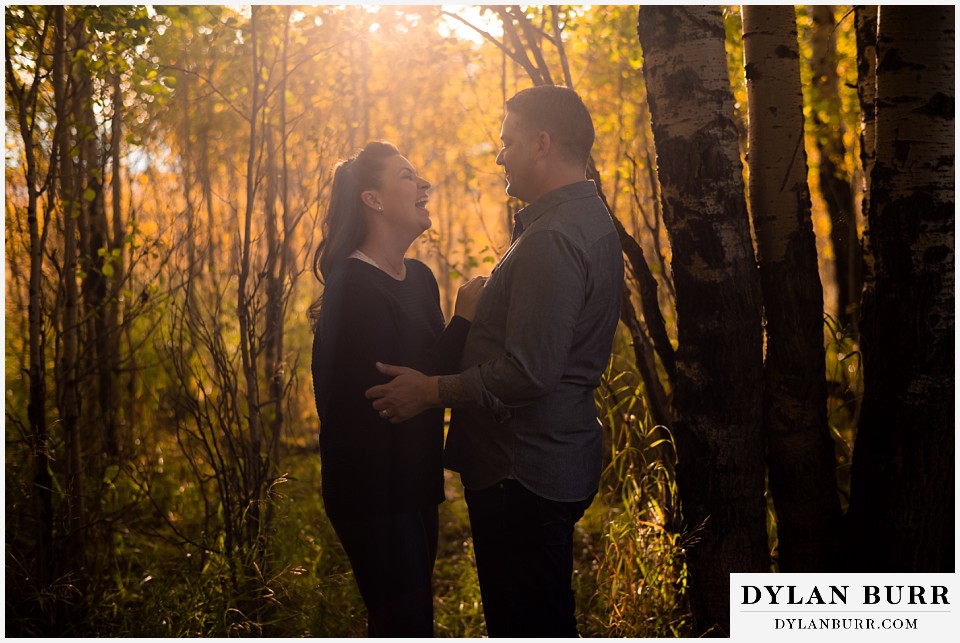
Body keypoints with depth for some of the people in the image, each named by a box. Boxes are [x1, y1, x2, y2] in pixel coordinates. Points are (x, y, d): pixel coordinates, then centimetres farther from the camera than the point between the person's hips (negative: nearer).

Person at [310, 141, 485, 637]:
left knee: (408, 619, 18)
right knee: (406, 626, -5)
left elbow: (435, 364, 9)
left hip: (414, 480, 9)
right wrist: (463, 320, -17)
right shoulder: (353, 287, -17)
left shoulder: (420, 278, 9)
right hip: (372, 489, -9)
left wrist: (475, 316, -8)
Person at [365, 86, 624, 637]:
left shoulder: (552, 240, -22)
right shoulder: (591, 221, 13)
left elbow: (528, 374, -27)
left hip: (523, 475, -11)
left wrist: (434, 391, -15)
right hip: (559, 463, 11)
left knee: (529, 625, 0)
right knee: (547, 619, 20)